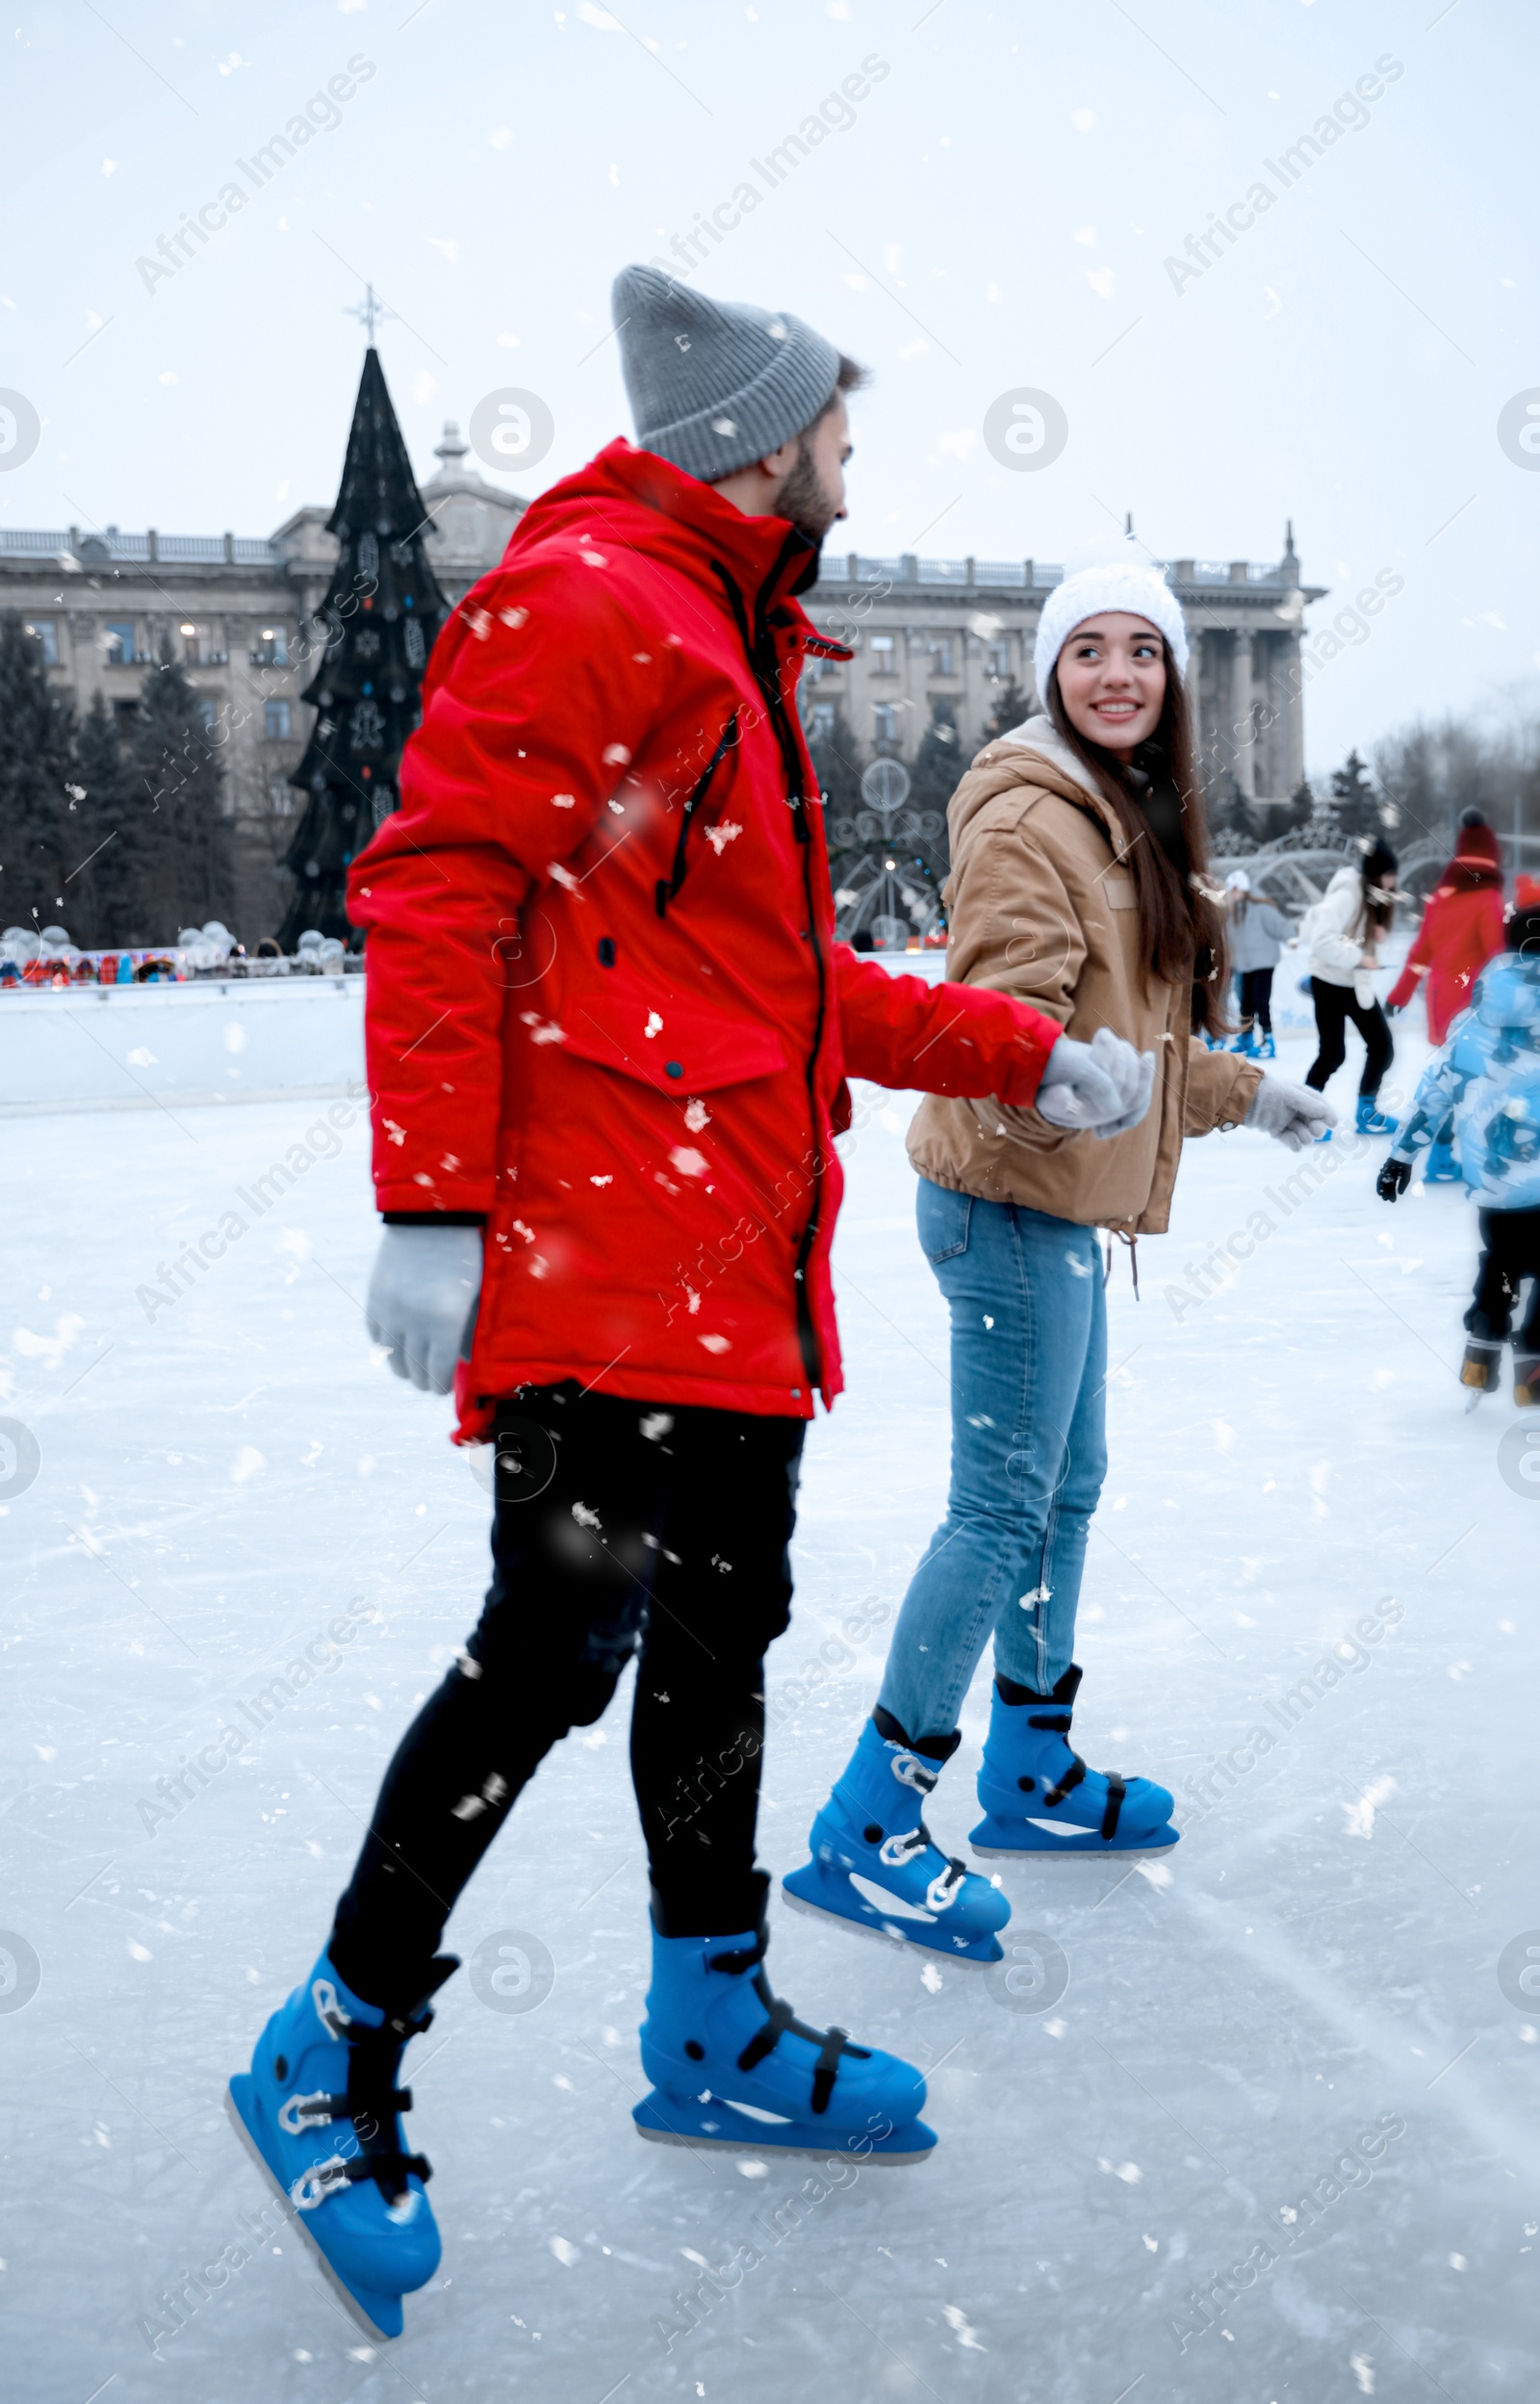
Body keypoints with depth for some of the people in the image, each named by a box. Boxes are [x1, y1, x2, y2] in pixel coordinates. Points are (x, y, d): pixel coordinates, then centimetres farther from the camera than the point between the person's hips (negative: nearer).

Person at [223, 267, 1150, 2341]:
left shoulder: (746, 650, 23)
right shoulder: (581, 601, -7)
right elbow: (436, 888, -15)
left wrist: (1025, 1056, 26)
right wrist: (432, 1202, -21)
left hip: (739, 1265, 10)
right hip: (593, 1251, -10)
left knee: (720, 1631, 14)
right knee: (559, 1642, -10)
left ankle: (710, 2032, 29)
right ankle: (334, 2055, 8)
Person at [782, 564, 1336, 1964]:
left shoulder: (1134, 823, 18)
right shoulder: (1029, 821, -13)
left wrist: (1244, 1093, 30)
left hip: (1064, 1205, 10)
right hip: (1012, 1201, -10)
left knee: (1068, 1487, 17)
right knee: (1003, 1507, -9)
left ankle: (1033, 1774, 32)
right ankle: (867, 1830, -2)